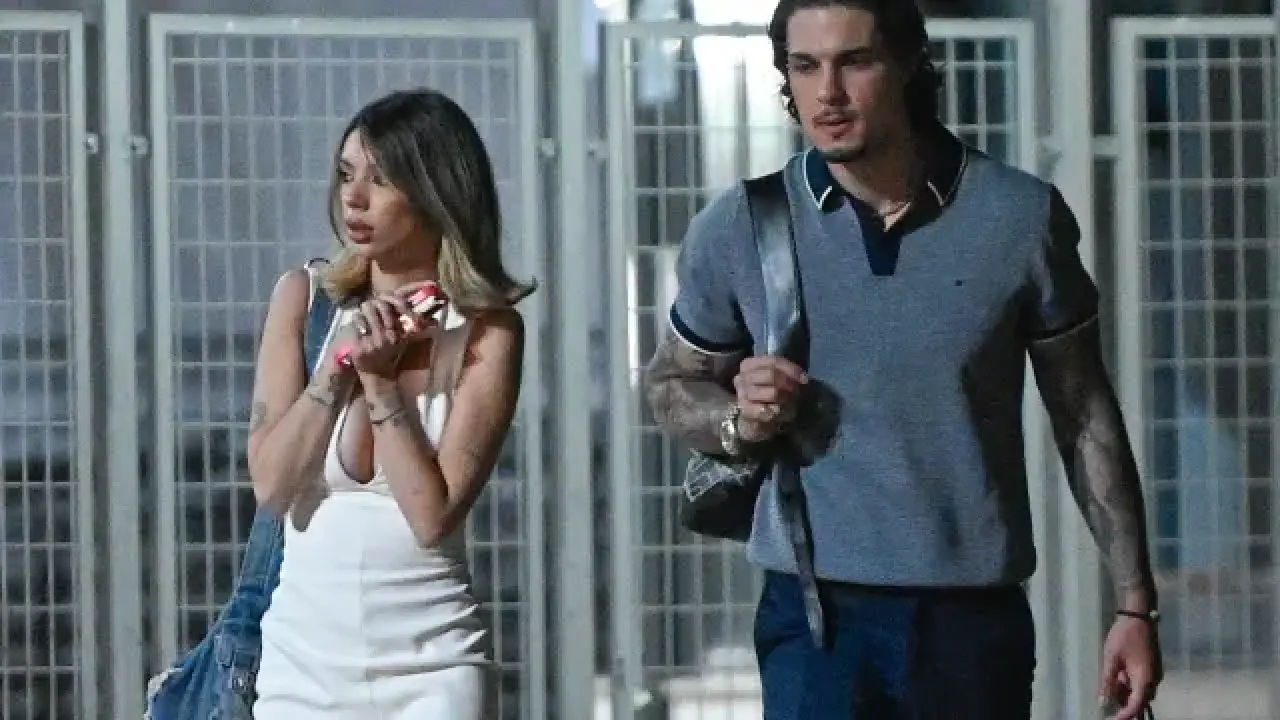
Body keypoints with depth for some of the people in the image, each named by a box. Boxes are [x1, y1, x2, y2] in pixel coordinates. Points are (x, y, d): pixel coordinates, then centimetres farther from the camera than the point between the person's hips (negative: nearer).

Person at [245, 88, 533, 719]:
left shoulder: (487, 332, -5)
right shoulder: (304, 299, 3)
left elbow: (433, 516, -12)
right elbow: (270, 484, -4)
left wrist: (380, 381, -13)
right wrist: (338, 366, -12)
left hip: (429, 666, -2)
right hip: (304, 654, 2)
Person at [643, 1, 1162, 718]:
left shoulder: (1021, 217, -4)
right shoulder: (737, 229, -3)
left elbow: (1085, 416, 5)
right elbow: (672, 383, 14)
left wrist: (1135, 604, 3)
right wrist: (737, 423, -9)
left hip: (976, 619, 1)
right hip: (816, 616, -1)